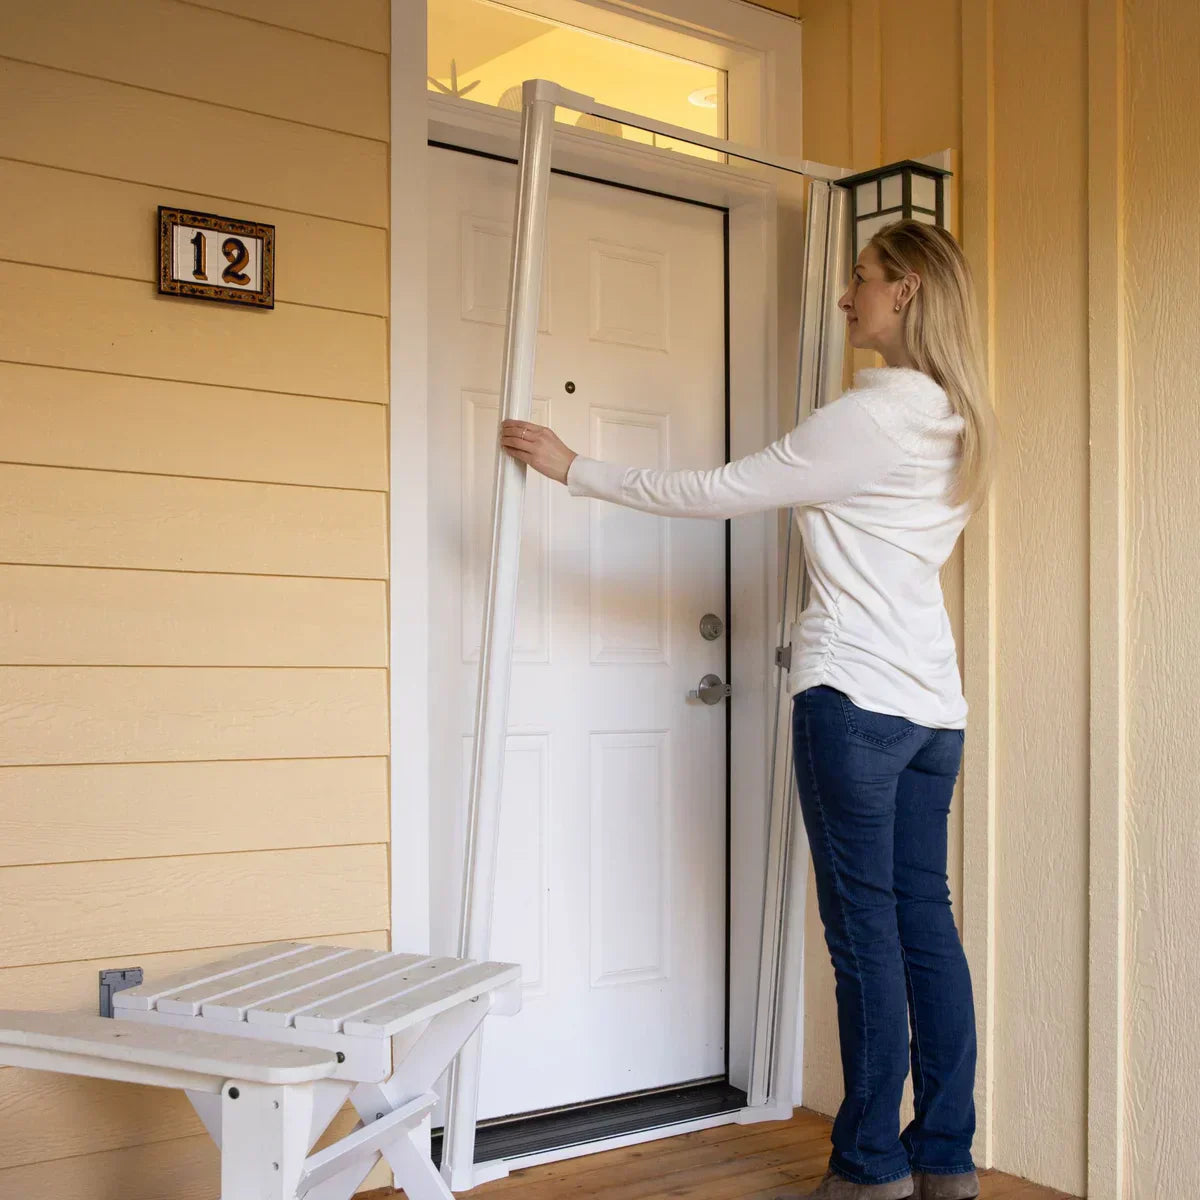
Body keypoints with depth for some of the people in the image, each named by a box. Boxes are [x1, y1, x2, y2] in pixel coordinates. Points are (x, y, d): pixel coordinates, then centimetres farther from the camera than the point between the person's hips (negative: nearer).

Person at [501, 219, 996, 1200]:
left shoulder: (872, 414, -13)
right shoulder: (955, 421, 13)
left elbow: (722, 492, -11)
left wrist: (576, 469, -6)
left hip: (855, 692, -8)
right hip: (933, 699, 8)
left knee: (864, 922, -2)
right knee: (924, 917, 9)